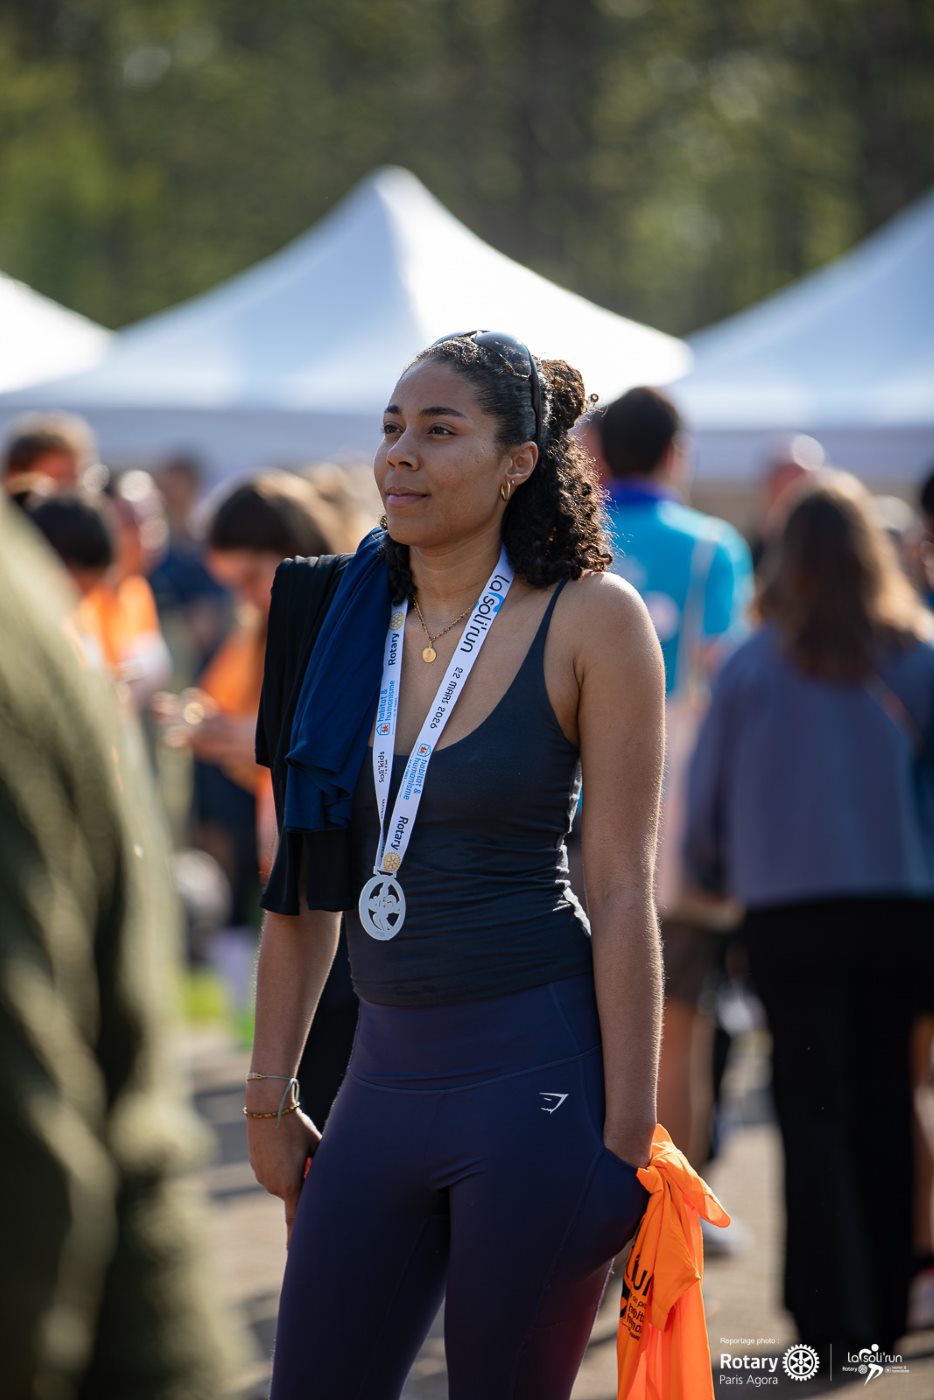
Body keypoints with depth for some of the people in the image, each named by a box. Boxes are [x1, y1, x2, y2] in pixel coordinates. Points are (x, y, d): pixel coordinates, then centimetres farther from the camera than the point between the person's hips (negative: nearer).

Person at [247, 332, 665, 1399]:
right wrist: (269, 1096, 12)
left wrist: (625, 1135, -11)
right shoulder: (346, 623, 8)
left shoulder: (590, 620, -6)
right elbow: (308, 878, 13)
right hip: (388, 1071, 5)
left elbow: (622, 892, -8)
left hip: (538, 1070, -5)